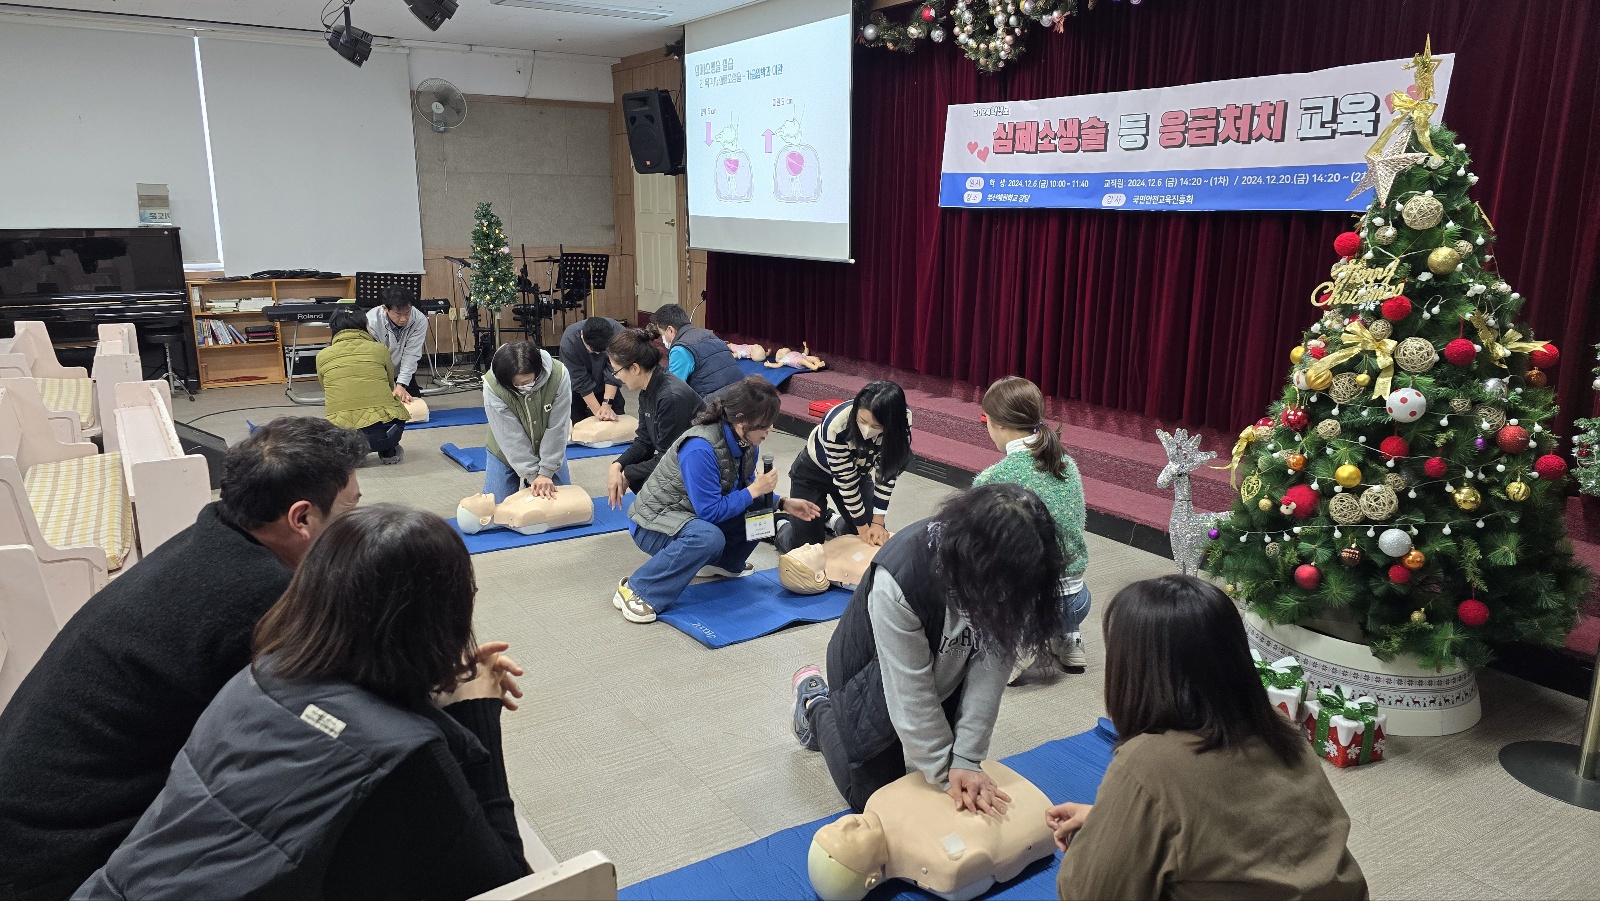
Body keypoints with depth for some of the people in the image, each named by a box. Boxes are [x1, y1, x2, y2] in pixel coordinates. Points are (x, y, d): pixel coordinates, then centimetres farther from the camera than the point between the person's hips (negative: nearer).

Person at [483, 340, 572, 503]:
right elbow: (510, 436, -28)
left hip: (548, 450, 1)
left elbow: (557, 429, -25)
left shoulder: (559, 375, -30)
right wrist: (533, 475, -27)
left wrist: (545, 472, -24)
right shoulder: (492, 385, -32)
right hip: (505, 452, -1)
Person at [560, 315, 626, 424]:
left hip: (607, 388, 2)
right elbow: (580, 381, -29)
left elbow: (614, 372, -26)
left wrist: (607, 404, -32)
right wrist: (597, 411, -30)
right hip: (577, 390, -1)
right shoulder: (569, 340, -33)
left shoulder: (618, 333, -31)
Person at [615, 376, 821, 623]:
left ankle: (722, 563, 17)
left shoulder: (746, 443, -6)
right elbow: (710, 512, -29)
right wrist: (755, 490, -23)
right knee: (708, 537, -38)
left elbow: (745, 491, 8)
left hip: (697, 515, 8)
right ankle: (636, 590, -24)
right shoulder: (700, 449, -32)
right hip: (654, 523, -8)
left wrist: (783, 503, -5)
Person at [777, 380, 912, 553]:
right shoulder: (837, 425, -40)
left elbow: (887, 473, -18)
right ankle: (783, 524, 28)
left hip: (857, 471, 4)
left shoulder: (902, 422, -29)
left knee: (875, 539, 4)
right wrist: (863, 527, -19)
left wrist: (877, 523, -19)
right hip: (813, 473, -4)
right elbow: (844, 479, -29)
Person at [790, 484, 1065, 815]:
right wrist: (945, 773, -25)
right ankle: (816, 704, 31)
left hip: (944, 668, 4)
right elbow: (912, 694, -32)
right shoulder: (898, 579, -42)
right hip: (873, 672, -4)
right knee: (877, 797, 12)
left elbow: (991, 670, -25)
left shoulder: (1009, 577, -29)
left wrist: (966, 759, -27)